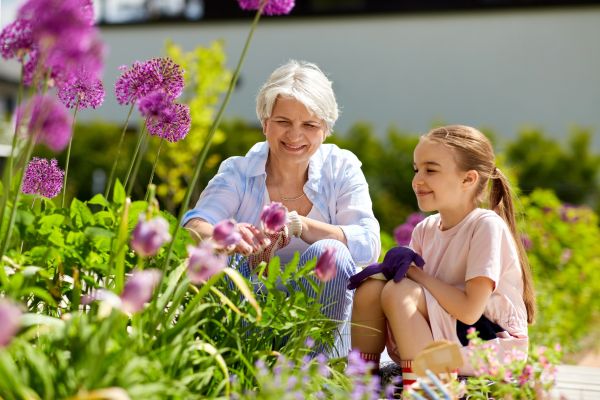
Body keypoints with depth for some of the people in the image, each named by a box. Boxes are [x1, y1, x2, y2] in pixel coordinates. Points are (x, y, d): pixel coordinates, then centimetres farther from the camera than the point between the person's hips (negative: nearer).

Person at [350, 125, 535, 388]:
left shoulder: (488, 226, -16)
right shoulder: (425, 230, 6)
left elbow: (470, 311, -23)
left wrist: (415, 272, -16)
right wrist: (393, 267, -17)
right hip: (440, 340, 7)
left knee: (399, 292, -25)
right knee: (370, 288, -10)